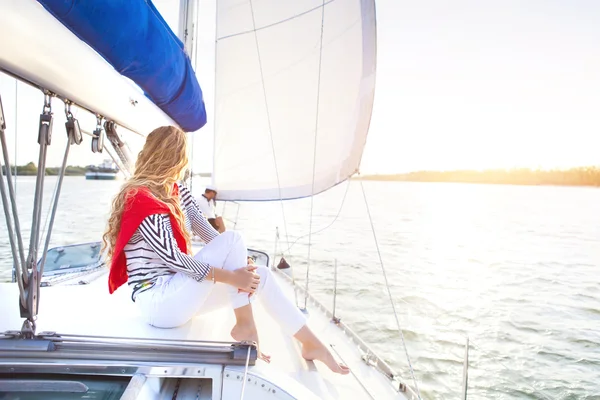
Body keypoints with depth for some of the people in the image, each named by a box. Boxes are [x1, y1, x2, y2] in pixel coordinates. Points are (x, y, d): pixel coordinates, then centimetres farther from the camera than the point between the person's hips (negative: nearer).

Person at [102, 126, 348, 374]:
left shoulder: (176, 192, 8)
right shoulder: (142, 200, -18)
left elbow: (210, 234, 2)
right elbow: (172, 258, -24)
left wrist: (240, 266, -14)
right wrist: (231, 277, -24)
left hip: (179, 293, 8)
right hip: (158, 302, -8)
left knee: (260, 275, -5)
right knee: (232, 239, -22)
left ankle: (311, 344, 3)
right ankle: (245, 325, -10)